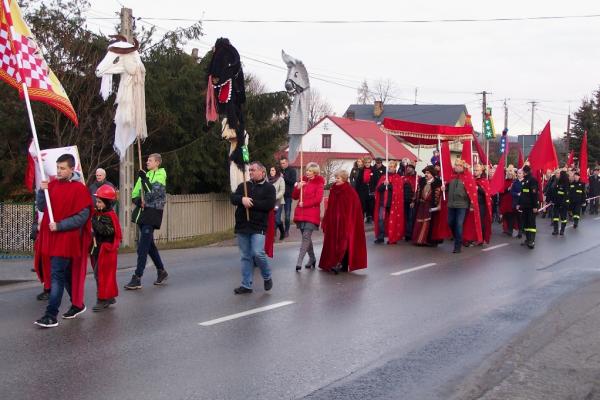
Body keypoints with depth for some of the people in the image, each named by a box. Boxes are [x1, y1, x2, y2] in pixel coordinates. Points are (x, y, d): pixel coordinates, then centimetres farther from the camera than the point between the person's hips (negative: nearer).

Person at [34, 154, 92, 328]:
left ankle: (51, 315, -9)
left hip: (68, 238, -7)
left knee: (57, 274, -10)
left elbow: (82, 216, -13)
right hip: (52, 237, 7)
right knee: (66, 273, 17)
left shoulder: (79, 188, -10)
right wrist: (42, 191, -7)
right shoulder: (53, 184, 8)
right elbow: (41, 207, 10)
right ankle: (77, 304, 32)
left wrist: (59, 226, -18)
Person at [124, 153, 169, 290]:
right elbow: (134, 194, 16)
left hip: (152, 212, -8)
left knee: (143, 246, -12)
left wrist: (144, 179, -20)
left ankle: (137, 278, -14)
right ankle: (161, 271, 28)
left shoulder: (160, 175, -4)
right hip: (142, 211, 8)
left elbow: (154, 193, -17)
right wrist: (137, 200, -6)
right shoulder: (144, 175, 15)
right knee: (149, 244, 14)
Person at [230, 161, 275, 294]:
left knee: (258, 253, -16)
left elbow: (270, 205, -13)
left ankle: (267, 277, 10)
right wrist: (242, 199, -19)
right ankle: (246, 285, 14)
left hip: (258, 227, -5)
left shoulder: (269, 187, 1)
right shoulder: (243, 186, 15)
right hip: (242, 226, 5)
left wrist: (252, 203, -14)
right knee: (245, 256, 7)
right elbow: (233, 198, 2)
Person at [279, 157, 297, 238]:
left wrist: (284, 177, -14)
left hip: (288, 195, -3)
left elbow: (293, 181, -10)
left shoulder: (292, 171, 2)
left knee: (287, 214, 2)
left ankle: (286, 230, 10)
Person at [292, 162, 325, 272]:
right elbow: (294, 197, 13)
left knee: (306, 237, -14)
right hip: (301, 213, 6)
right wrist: (298, 187, -5)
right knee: (306, 237, 12)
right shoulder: (303, 181, 14)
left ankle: (299, 261, -18)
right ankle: (312, 258, 26)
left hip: (312, 214, -6)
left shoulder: (318, 183, -2)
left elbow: (318, 199, -11)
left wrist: (304, 204, -11)